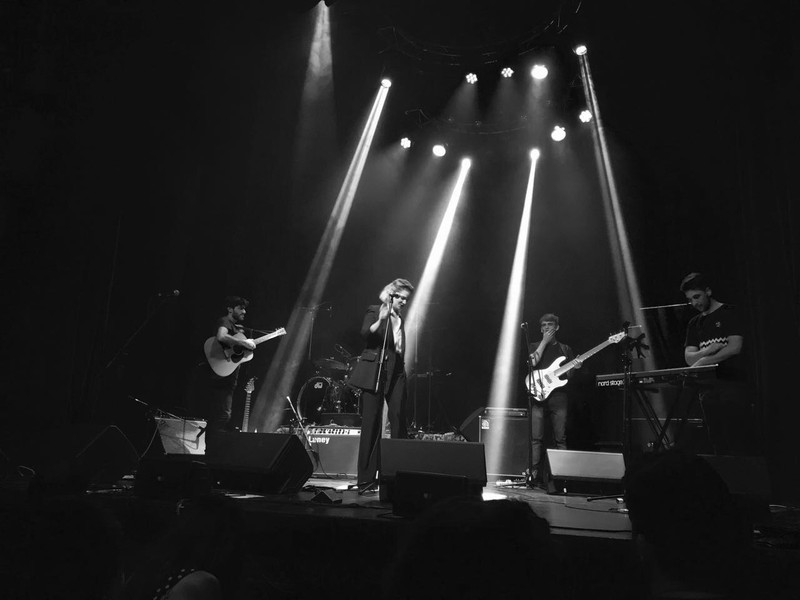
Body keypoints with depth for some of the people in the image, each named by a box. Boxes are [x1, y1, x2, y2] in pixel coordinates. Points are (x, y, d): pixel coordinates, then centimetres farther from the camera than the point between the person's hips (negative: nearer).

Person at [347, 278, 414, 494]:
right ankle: (366, 480, 3)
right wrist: (381, 320, -29)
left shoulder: (400, 319, 19)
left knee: (399, 421, -5)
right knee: (371, 426, -3)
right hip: (374, 373, -5)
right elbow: (365, 334, -15)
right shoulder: (374, 311, 3)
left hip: (396, 374, 5)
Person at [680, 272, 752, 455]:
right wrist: (708, 350, -11)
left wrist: (703, 361, -13)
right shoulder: (694, 323, 17)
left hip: (733, 384, -5)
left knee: (737, 442, -8)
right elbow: (689, 358, 7)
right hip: (708, 388, 5)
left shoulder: (729, 313, 2)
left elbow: (735, 347, -10)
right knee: (718, 444, 5)